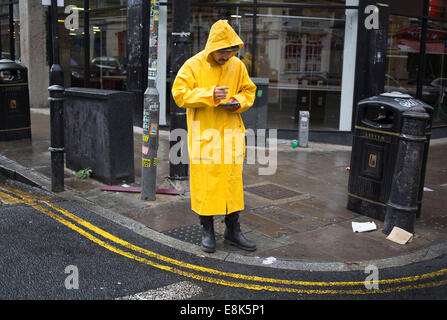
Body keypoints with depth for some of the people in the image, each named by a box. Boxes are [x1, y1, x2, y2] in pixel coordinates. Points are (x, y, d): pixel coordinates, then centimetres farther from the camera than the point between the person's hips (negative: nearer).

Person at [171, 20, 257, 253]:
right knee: (204, 181, 1)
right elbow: (179, 94, -9)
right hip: (203, 135, -3)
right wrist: (209, 95, -21)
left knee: (233, 181, 7)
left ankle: (233, 230, 20)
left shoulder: (237, 65, 7)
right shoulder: (193, 65, -5)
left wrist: (239, 102, -6)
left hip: (231, 134, 4)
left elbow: (248, 90, 17)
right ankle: (207, 231, 17)